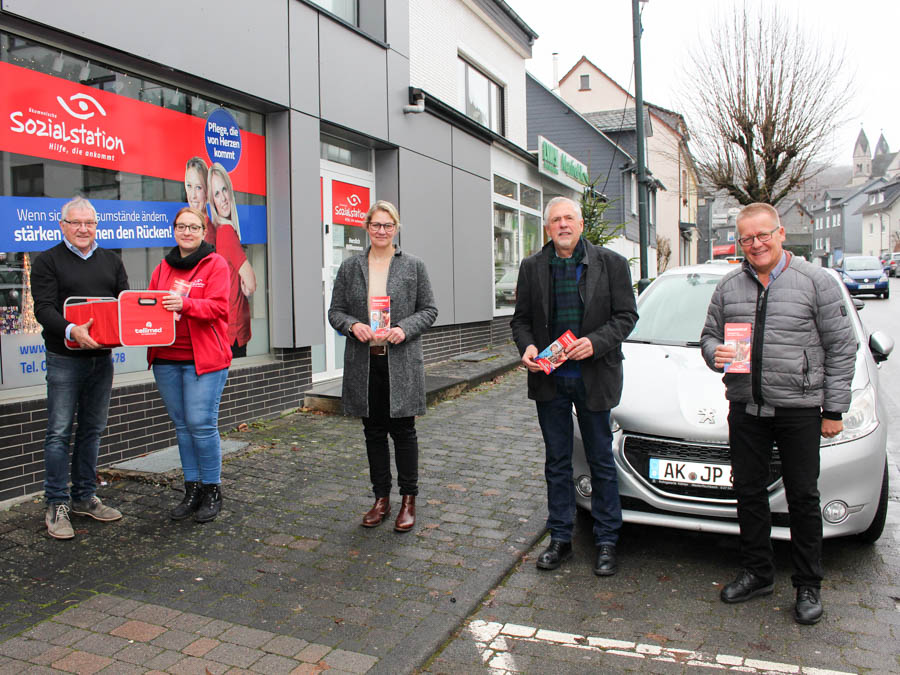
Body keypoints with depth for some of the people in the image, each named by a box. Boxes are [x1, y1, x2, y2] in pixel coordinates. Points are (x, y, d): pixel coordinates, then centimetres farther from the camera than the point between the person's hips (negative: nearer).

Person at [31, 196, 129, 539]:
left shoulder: (111, 261, 14)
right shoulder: (48, 261, 0)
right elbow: (44, 308, -11)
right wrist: (70, 330, -30)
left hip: (102, 357, 5)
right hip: (65, 359, -4)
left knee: (93, 429, 11)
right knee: (59, 431, -2)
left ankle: (85, 498, 23)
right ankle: (56, 505, 7)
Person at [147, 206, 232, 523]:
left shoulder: (215, 264, -1)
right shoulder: (163, 267, 16)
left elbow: (217, 307, -13)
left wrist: (185, 304, -29)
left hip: (204, 359, -6)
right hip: (166, 358, 6)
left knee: (202, 424, -7)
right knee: (182, 425, 10)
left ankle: (212, 491, 9)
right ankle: (192, 488, 21)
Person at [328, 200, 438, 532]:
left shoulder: (413, 265, 3)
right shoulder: (350, 267, 7)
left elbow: (429, 309, 4)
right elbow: (335, 311, 9)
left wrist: (405, 328, -14)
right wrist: (353, 325, -12)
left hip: (401, 362, -2)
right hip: (363, 362, 2)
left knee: (403, 430, 2)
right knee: (374, 431, 10)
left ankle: (408, 499, 16)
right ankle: (381, 498, 23)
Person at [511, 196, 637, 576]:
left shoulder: (611, 263, -1)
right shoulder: (532, 267, 6)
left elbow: (626, 315, -2)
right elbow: (521, 318, 9)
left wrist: (595, 342, -18)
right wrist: (526, 347, -11)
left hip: (594, 377, -2)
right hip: (549, 378, 2)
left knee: (602, 461, 8)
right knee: (557, 462, 12)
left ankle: (606, 541, 22)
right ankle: (560, 539, 24)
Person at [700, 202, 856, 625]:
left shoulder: (815, 282, -2)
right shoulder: (729, 287, 9)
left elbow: (841, 348, -1)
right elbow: (709, 335, 17)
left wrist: (834, 409, -4)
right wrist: (714, 353, -8)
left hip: (799, 409, -3)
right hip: (745, 408, 4)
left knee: (803, 499, 5)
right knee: (749, 494, 11)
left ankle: (808, 587, 20)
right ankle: (756, 574, 27)